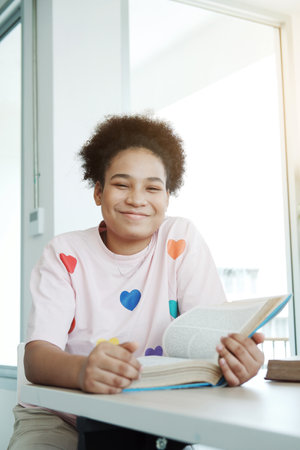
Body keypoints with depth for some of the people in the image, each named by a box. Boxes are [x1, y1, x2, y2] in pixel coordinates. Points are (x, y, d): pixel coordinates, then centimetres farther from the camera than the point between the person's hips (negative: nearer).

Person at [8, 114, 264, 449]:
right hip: (59, 418, -1)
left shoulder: (182, 241, -2)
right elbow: (36, 356, -17)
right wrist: (82, 369, -41)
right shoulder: (64, 254, -5)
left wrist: (233, 354, -35)